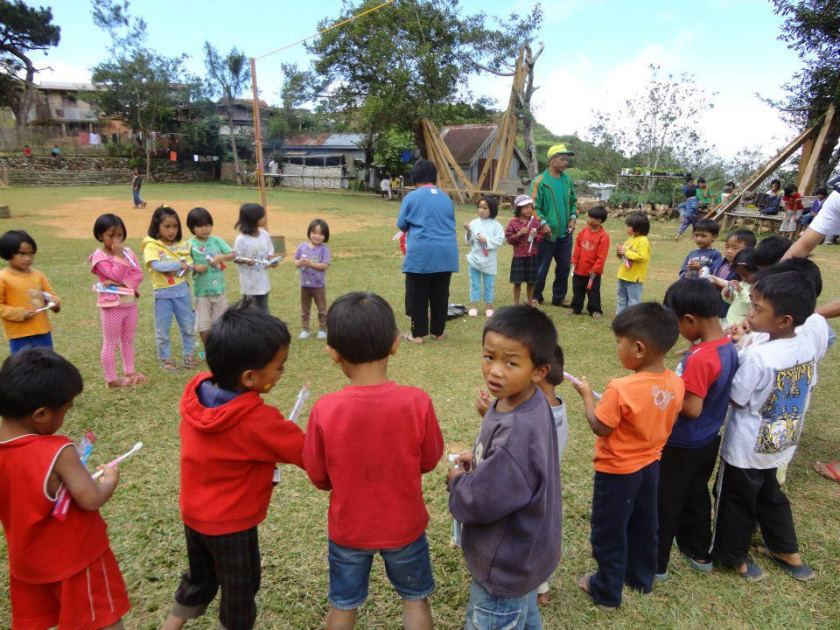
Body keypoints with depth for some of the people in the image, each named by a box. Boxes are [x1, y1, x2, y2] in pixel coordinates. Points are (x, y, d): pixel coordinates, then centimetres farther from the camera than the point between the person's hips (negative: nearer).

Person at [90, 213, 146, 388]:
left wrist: (123, 283, -18)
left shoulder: (128, 252, 5)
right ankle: (111, 379, 11)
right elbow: (116, 275, -23)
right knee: (111, 343, 4)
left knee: (128, 340, 17)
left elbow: (139, 274, -4)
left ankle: (129, 372, 29)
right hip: (112, 305, -6)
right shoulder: (99, 256, -12)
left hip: (130, 303, 6)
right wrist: (118, 255, -22)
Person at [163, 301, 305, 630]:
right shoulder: (258, 421, -33)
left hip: (193, 512, 7)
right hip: (231, 523, -6)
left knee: (199, 579, 29)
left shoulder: (196, 391, -13)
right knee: (240, 591, 18)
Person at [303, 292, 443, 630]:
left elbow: (319, 478, -10)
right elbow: (429, 462, -8)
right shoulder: (417, 402, -25)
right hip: (404, 526, 0)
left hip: (348, 529, 0)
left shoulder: (324, 410, -25)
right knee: (415, 598, 26)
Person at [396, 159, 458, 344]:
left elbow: (401, 224, 3)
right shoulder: (446, 198, 9)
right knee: (440, 295, 12)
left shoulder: (412, 197, -4)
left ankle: (418, 334, 10)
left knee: (418, 296, 5)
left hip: (421, 254, -4)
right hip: (446, 253, 4)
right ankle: (438, 331, 21)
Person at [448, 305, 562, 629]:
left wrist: (456, 480, -13)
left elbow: (482, 501, -31)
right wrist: (478, 459, -5)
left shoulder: (518, 432, -37)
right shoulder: (522, 402, -7)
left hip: (505, 565, -8)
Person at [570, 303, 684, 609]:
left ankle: (607, 591, 31)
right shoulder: (676, 383, -10)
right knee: (643, 526, 26)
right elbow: (662, 421, 3)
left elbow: (599, 427, -22)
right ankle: (641, 578, 46)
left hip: (617, 472, -7)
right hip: (651, 465, 7)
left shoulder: (621, 389, -32)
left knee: (609, 532, 14)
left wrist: (586, 394, -11)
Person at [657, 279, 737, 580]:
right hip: (709, 440, 8)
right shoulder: (729, 347, -3)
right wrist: (679, 385, 5)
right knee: (697, 496, 25)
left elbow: (692, 409, -28)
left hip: (682, 445, -8)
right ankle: (699, 553, 43)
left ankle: (655, 564, 24)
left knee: (665, 504, 9)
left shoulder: (699, 358, -31)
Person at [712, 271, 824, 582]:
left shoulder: (757, 355, -30)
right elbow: (805, 392, 6)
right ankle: (788, 552, 43)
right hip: (780, 443, 7)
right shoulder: (807, 347, -7)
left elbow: (735, 399, -19)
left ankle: (734, 557, 32)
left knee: (736, 500, 14)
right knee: (770, 495, 28)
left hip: (746, 449, -7)